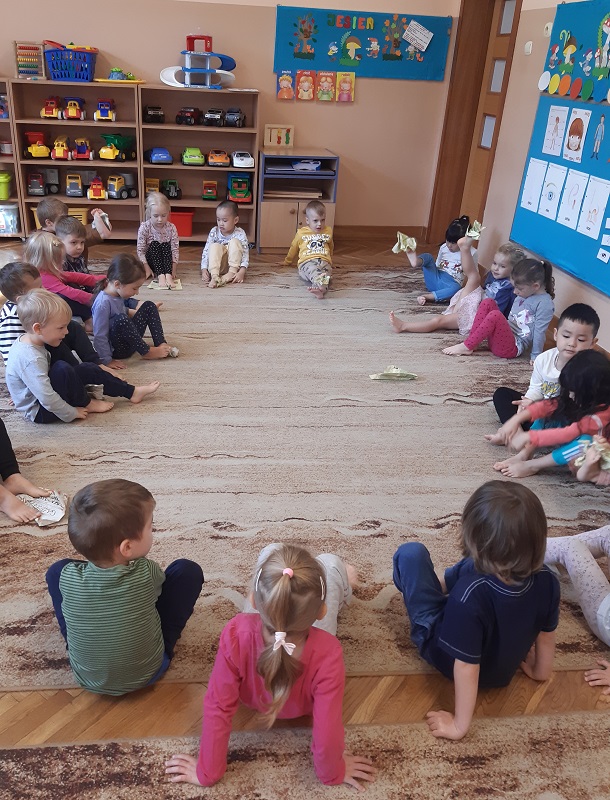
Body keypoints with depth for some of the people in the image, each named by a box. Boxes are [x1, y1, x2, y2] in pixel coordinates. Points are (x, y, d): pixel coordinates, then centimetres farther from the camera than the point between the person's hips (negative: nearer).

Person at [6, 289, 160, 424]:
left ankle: (132, 392, 13)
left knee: (88, 370, 5)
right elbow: (47, 399, -33)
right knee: (62, 369, -30)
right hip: (39, 412, -10)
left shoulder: (27, 341, -2)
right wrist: (71, 414, -21)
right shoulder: (30, 359, -32)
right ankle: (86, 404, -5)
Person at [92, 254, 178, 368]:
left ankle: (161, 344, -4)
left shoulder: (118, 294, 0)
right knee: (120, 320, -36)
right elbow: (99, 337, -26)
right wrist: (107, 361, -25)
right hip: (116, 349, -9)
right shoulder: (103, 303, -26)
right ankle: (146, 352, -17)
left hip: (129, 340, 9)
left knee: (149, 306, 6)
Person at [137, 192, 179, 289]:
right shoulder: (144, 228, -14)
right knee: (154, 245, -25)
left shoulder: (171, 228, -11)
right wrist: (147, 268, -19)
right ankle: (160, 276, -41)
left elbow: (175, 249, -12)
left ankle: (168, 275, -40)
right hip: (151, 261, -1)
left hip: (166, 261, 1)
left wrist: (173, 270, -20)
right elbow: (140, 250, -13)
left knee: (166, 245, -24)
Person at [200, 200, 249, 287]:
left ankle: (232, 273, -29)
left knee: (235, 242, -22)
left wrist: (242, 272, -32)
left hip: (234, 265, -1)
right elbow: (206, 251, -7)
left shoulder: (240, 234, -11)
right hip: (218, 266, 1)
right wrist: (204, 269, -20)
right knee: (214, 246, -26)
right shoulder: (214, 232, -5)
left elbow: (245, 254, -18)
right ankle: (214, 276, -42)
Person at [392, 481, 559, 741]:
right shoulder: (547, 581, -26)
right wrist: (540, 671, 13)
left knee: (411, 552, -1)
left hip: (444, 651, -5)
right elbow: (547, 636, -7)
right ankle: (444, 585, 48)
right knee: (473, 564, 17)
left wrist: (460, 725, -17)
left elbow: (466, 667, -32)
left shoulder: (469, 597, -42)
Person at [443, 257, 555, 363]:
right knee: (488, 303, -6)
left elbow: (539, 331, -13)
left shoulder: (545, 304, -13)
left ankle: (466, 347, -20)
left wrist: (535, 356, -11)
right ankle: (471, 341, -13)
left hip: (514, 347, -9)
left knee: (495, 315, -32)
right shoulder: (523, 295, 13)